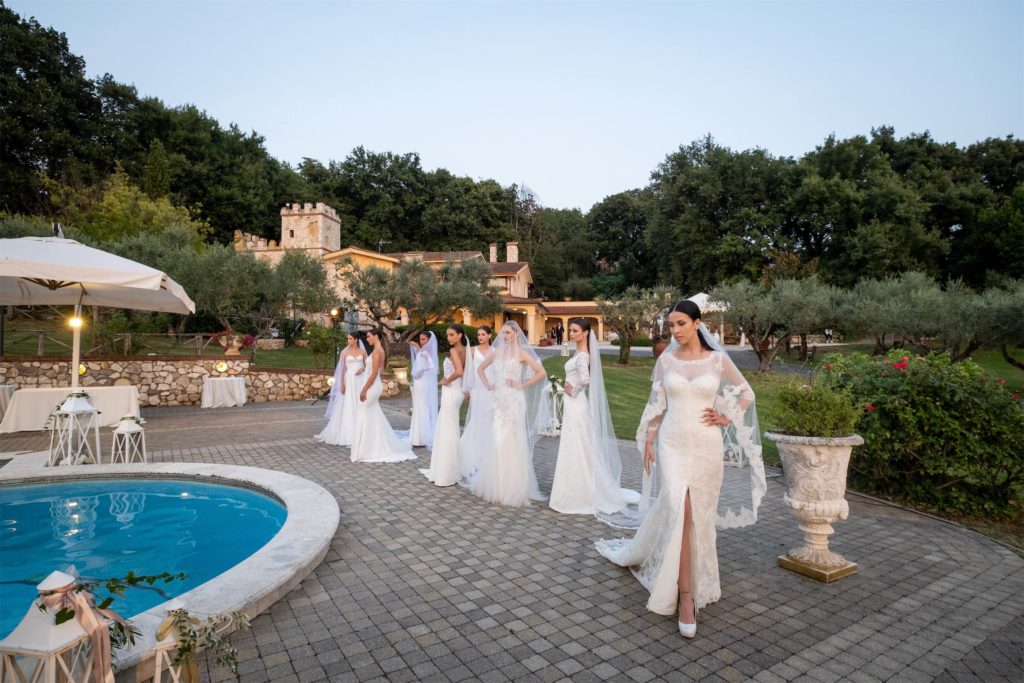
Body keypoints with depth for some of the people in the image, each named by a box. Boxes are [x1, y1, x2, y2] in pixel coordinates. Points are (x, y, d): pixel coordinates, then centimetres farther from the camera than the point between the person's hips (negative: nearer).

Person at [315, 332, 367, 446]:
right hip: (349, 380, -1)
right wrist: (342, 384, -8)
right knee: (347, 407, 1)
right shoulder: (345, 352, 1)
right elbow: (342, 369, -1)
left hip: (360, 381, 1)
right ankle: (347, 433, 9)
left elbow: (366, 365, 10)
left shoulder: (362, 351, 5)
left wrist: (362, 369, -13)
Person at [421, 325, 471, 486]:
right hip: (456, 392, 9)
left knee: (448, 431, -2)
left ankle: (448, 474, 6)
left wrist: (446, 380, -16)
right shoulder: (465, 350, 8)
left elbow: (459, 371, -32)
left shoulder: (454, 351, -16)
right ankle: (442, 468, 28)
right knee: (445, 430, 18)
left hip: (450, 393, -9)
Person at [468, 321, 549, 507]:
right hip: (498, 401, 4)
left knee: (512, 442, -3)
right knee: (497, 442, 6)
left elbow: (541, 373, -9)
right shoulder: (496, 352, 10)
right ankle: (496, 485, 20)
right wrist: (487, 385, 9)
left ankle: (513, 487, 8)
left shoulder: (521, 353, -3)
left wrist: (522, 385, -8)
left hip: (514, 401, -4)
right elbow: (480, 369, 22)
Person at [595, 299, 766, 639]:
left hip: (706, 445, 0)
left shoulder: (718, 360, -1)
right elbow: (655, 404, 6)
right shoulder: (665, 360, 2)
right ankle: (686, 596, -2)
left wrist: (726, 418, 1)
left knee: (699, 513, 9)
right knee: (680, 511, -10)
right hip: (672, 443, 0)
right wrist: (648, 441, 4)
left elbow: (746, 393, 12)